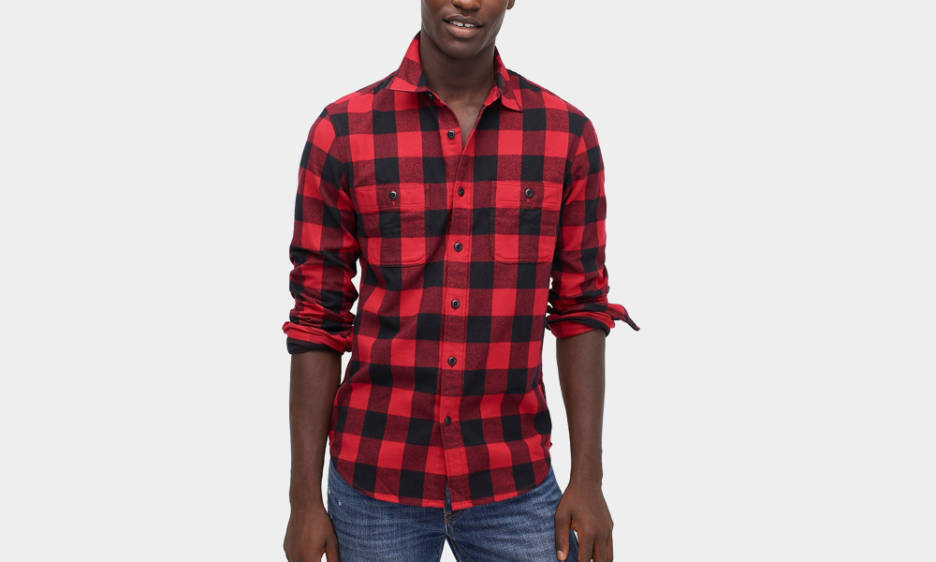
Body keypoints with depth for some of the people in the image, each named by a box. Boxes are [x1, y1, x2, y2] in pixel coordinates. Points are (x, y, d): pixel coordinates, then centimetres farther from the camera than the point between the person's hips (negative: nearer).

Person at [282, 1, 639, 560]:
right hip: (375, 481, 0)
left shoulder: (567, 133, -1)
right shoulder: (342, 131, -4)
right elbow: (317, 321, -2)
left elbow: (581, 309, 3)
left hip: (514, 484, 1)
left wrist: (588, 478, -1)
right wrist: (305, 497, -3)